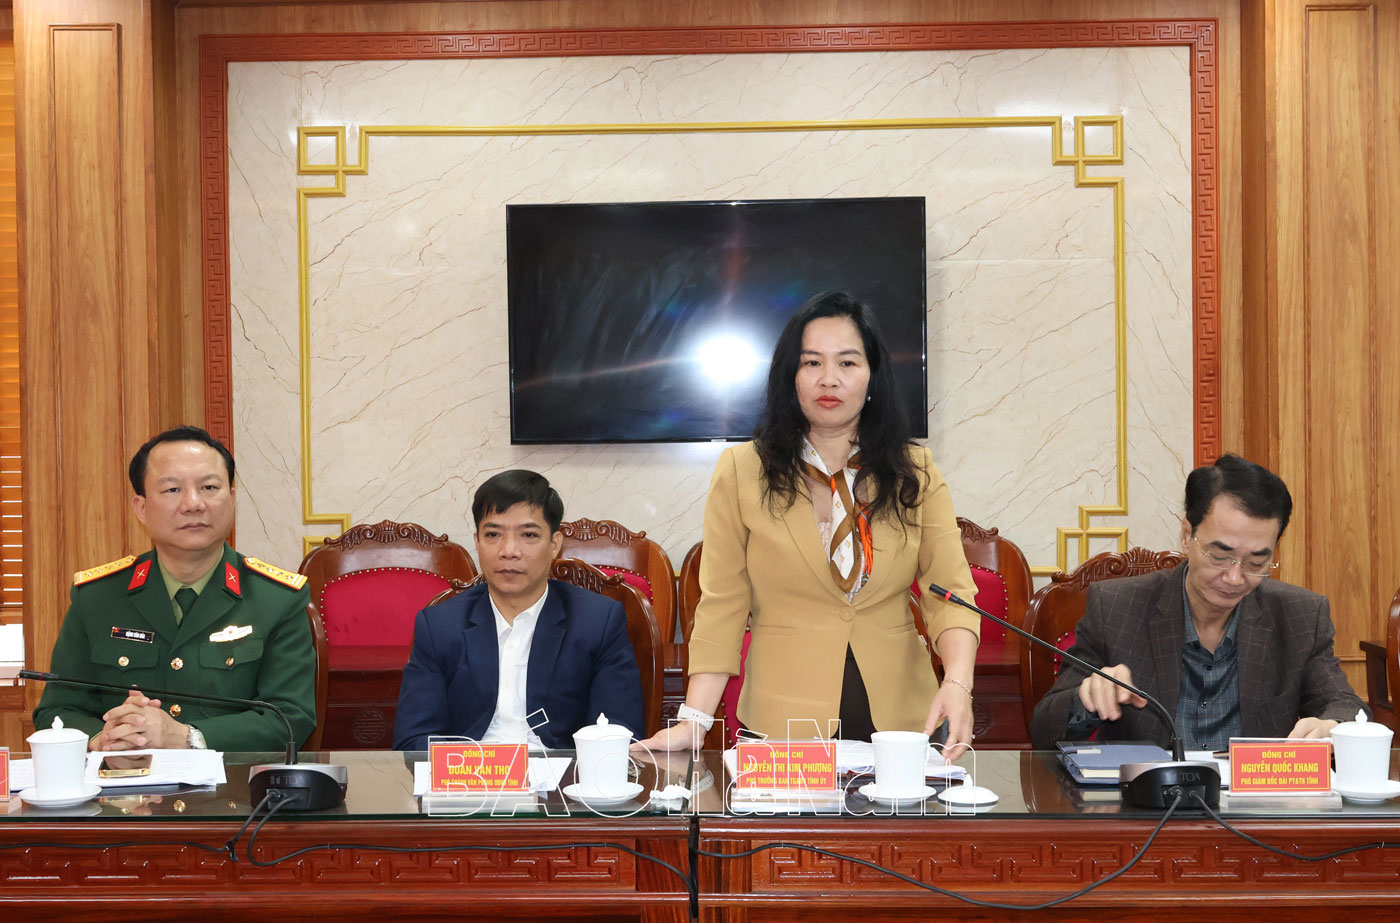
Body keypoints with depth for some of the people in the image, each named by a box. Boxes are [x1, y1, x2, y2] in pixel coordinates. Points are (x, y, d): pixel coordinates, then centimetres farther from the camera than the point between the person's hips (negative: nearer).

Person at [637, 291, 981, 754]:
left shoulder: (915, 473, 6)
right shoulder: (742, 472, 1)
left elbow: (951, 590, -1)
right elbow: (722, 606, 0)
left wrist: (957, 683, -19)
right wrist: (694, 721, -9)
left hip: (899, 716, 2)